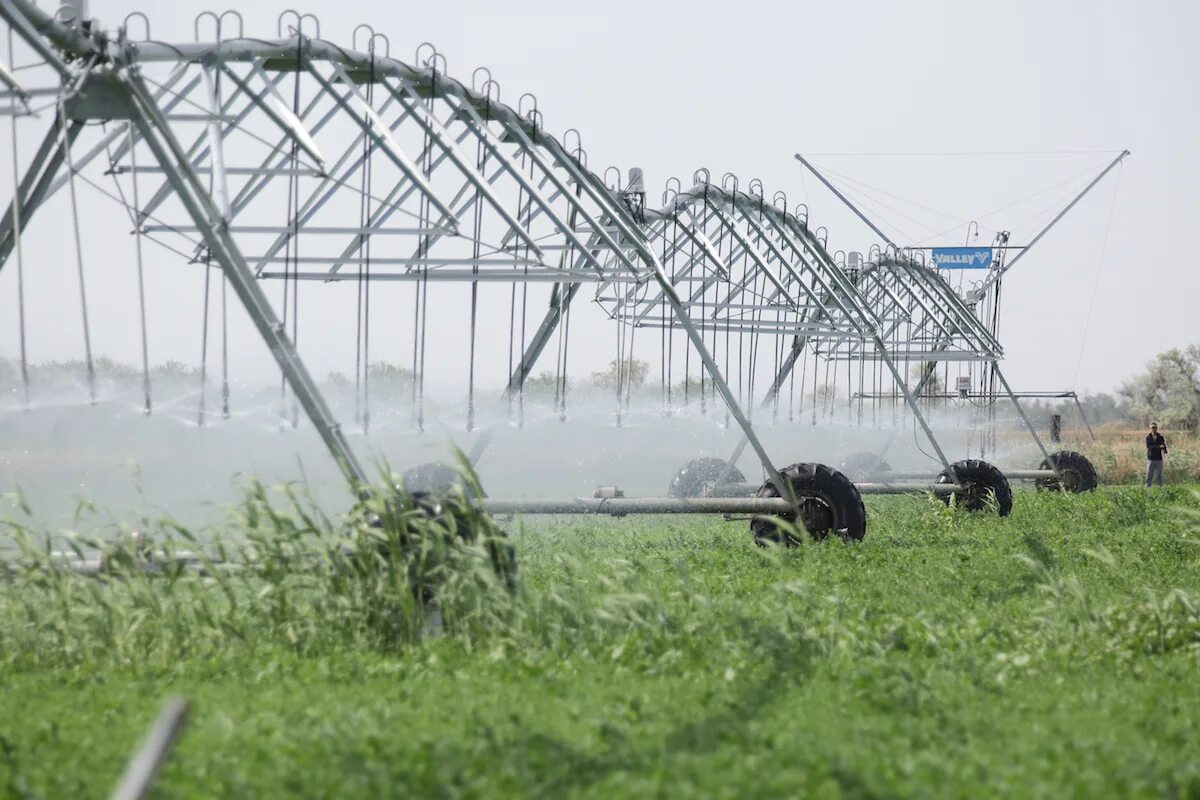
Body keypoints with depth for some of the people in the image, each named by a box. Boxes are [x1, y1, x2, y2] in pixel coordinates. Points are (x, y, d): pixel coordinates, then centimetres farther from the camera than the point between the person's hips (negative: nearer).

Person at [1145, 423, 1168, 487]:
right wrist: (1158, 446, -25)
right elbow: (1148, 447, -13)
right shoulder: (1148, 437, 0)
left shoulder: (1160, 437, 3)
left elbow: (1163, 446, -5)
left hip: (1159, 459, 1)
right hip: (1150, 459, -1)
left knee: (1160, 476, 3)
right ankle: (1147, 488, 2)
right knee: (1149, 476, -2)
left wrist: (1165, 451, -28)